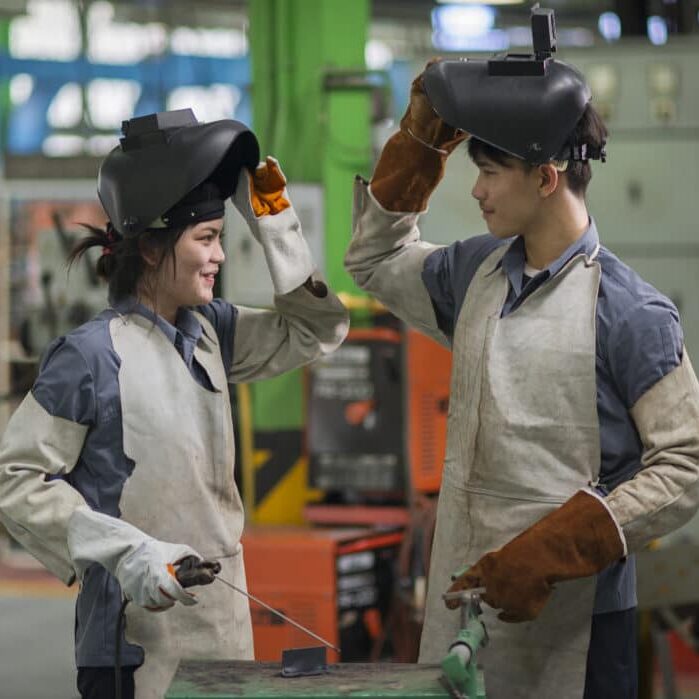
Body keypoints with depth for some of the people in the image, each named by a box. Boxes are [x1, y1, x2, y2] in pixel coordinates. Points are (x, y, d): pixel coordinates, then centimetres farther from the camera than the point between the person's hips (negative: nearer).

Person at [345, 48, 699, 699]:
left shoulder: (629, 313, -12)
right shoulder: (475, 272, 8)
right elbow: (374, 259, 26)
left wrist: (545, 554, -19)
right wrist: (421, 140, 11)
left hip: (571, 620, -6)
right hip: (463, 598, 6)